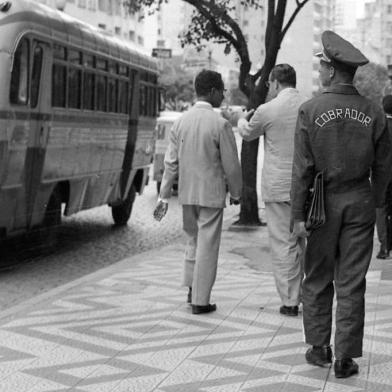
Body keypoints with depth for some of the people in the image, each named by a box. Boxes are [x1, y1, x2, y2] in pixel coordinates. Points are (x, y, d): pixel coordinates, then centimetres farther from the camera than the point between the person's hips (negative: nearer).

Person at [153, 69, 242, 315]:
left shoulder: (181, 122, 2)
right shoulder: (220, 124, -13)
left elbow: (171, 162, 3)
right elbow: (231, 165, -10)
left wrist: (164, 197, 6)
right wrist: (236, 193, 5)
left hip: (187, 193, 5)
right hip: (212, 193, -5)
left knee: (194, 239, 22)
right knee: (207, 246, 3)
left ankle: (192, 288, 24)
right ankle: (200, 301, 8)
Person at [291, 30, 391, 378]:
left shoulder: (310, 111, -9)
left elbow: (303, 168, -10)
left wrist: (298, 214, -5)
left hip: (323, 202, -1)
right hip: (360, 202, 1)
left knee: (318, 279, 14)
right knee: (352, 283, 6)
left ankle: (319, 348, 21)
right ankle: (344, 358, 10)